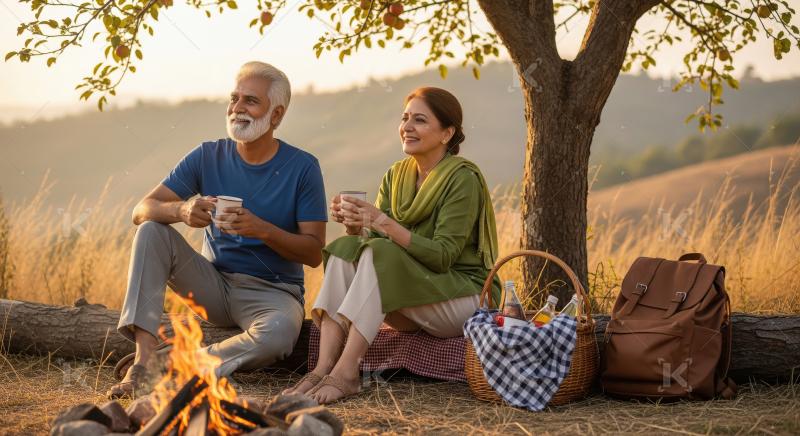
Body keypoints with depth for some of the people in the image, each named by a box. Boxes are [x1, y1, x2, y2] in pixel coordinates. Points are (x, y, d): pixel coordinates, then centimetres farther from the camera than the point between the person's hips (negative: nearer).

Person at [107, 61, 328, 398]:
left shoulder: (302, 167, -6)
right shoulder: (209, 156, 1)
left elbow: (314, 252, -9)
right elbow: (142, 210, -7)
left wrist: (262, 230, -26)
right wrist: (181, 210, -29)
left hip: (272, 291, -3)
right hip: (213, 282, 3)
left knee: (280, 332, -38)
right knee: (151, 231, -18)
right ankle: (142, 362, -29)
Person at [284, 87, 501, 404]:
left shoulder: (463, 178, -14)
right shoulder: (396, 175, 7)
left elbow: (442, 256, -22)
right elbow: (369, 241, 4)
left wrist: (384, 223, -30)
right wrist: (353, 224, -18)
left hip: (467, 300, -7)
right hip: (413, 308, 7)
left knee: (379, 254, -28)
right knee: (345, 248, -16)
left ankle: (345, 374, -33)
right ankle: (323, 368, -28)